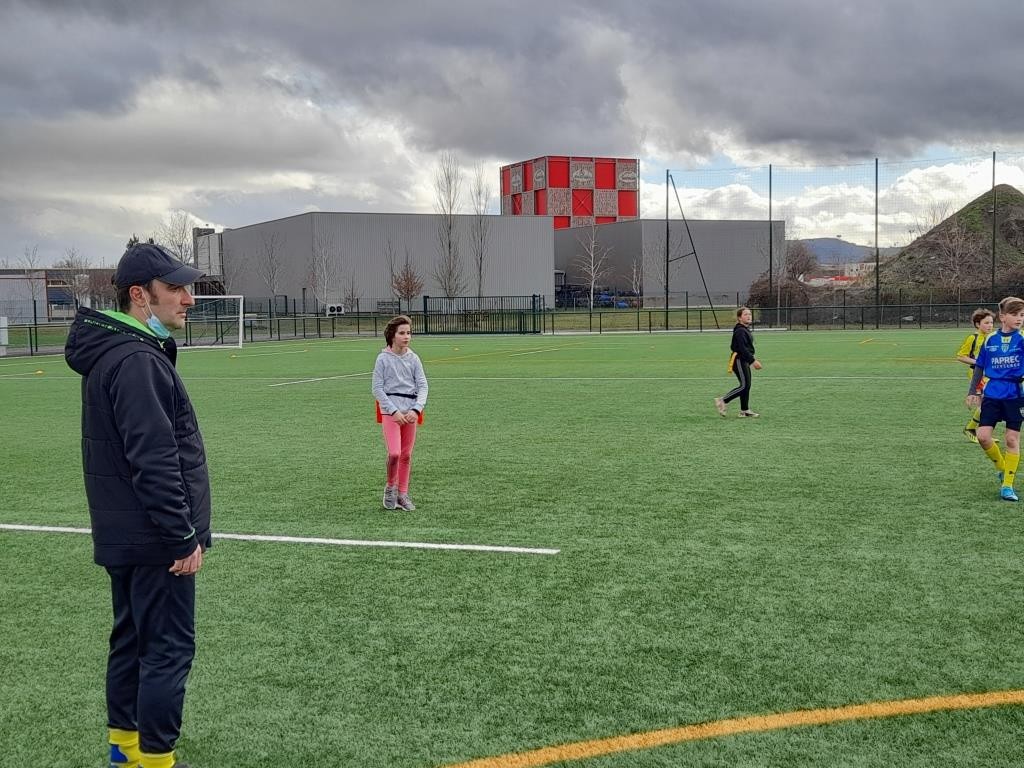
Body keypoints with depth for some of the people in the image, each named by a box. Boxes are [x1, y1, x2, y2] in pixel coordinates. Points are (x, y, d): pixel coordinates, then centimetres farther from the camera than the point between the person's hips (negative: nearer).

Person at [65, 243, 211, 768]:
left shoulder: (112, 353, 12)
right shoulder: (137, 361, -21)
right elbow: (154, 462, -25)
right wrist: (184, 537, -19)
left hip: (123, 537, 10)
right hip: (155, 540, -10)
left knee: (132, 639, 18)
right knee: (169, 648, -2)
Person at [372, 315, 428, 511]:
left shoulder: (413, 358, 6)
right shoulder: (383, 358, -3)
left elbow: (422, 385, 3)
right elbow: (377, 388, -5)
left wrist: (416, 409, -13)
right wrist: (394, 411, -13)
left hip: (410, 411, 4)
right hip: (390, 409, -4)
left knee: (406, 454, 8)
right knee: (394, 452, -16)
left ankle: (402, 493, 19)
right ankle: (390, 487, 9)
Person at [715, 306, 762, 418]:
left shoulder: (746, 330, 16)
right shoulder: (740, 331, -17)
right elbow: (742, 349, -23)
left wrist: (753, 360, 19)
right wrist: (753, 361, -23)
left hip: (744, 361, 10)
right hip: (739, 360, -10)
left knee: (747, 385, 10)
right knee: (744, 385, -11)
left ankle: (745, 410, 15)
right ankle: (722, 401, -5)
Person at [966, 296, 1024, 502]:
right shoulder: (990, 340, 3)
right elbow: (979, 367, 13)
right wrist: (972, 392, 10)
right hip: (992, 394, 2)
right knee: (983, 436, -6)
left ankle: (1007, 484, 11)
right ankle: (1002, 468, 21)